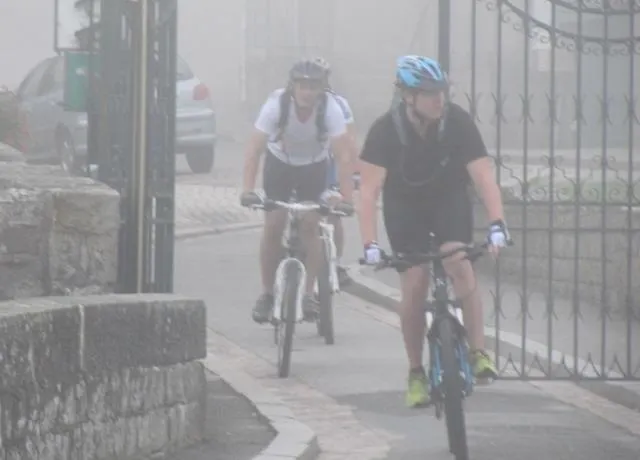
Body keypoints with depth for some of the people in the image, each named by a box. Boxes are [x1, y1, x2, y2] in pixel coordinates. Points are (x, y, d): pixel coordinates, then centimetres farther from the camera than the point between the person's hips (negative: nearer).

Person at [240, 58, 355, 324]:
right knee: (273, 226, -9)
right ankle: (267, 293, 3)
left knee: (310, 225, -14)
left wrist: (346, 197, -42)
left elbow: (343, 154, -33)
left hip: (314, 166, 0)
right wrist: (247, 190, -44)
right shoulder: (276, 104, -30)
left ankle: (308, 294, -5)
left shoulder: (330, 108, -30)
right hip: (279, 163, 0)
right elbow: (255, 148, -33)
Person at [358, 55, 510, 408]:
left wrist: (497, 223, -41)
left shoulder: (458, 122, -24)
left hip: (449, 200, 0)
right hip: (405, 206, 0)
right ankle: (416, 374, 3)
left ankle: (478, 352, -18)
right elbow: (369, 190, -28)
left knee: (460, 265, -25)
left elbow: (484, 177, -27)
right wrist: (370, 244, -39)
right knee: (413, 286, -10)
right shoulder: (385, 130, -26)